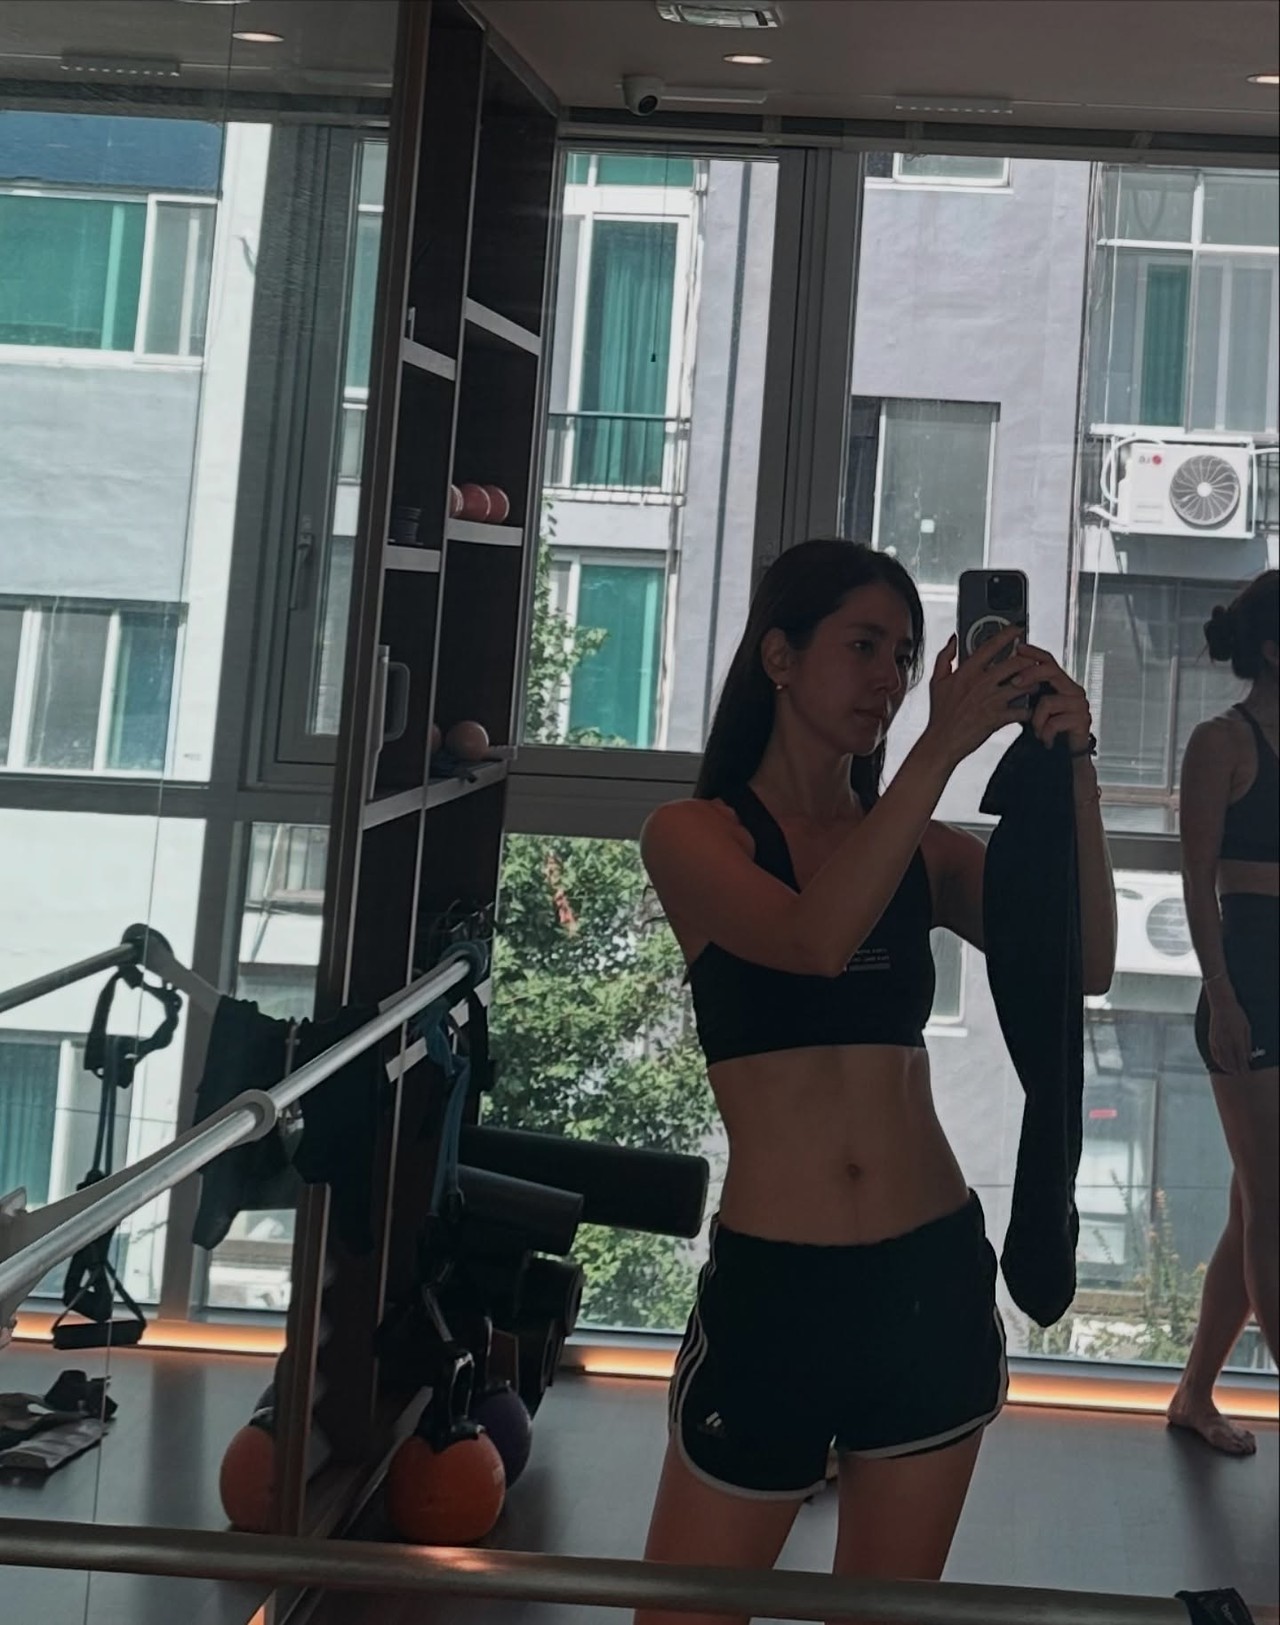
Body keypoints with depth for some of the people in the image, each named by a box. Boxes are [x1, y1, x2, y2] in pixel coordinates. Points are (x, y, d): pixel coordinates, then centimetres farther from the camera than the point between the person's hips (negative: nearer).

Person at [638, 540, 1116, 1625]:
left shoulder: (927, 850, 9)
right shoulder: (697, 835, -1)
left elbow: (1084, 966, -6)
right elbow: (813, 941, -22)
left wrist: (1071, 769, -17)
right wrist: (942, 749, -24)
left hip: (934, 1281, 4)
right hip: (772, 1286, -4)